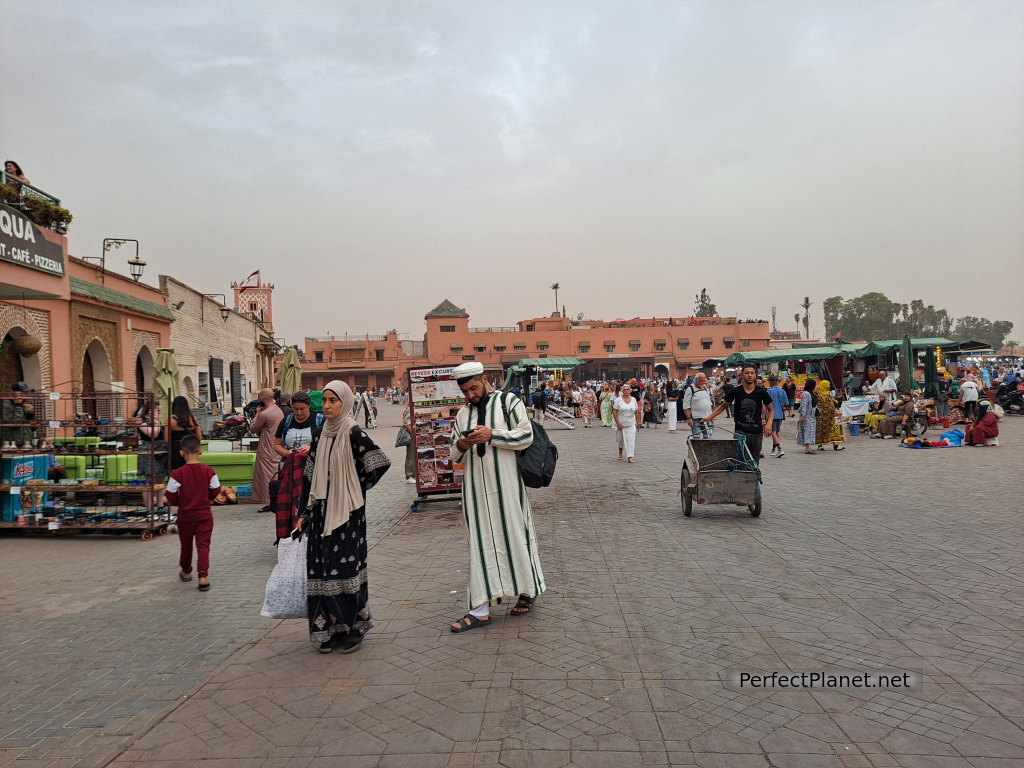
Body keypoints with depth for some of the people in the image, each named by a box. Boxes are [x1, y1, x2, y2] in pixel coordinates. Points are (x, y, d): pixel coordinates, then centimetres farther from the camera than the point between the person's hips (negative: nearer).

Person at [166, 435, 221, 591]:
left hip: (185, 515, 0)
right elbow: (215, 492, -3)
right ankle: (203, 576, -11)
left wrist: (180, 502, 9)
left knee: (186, 545, 18)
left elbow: (171, 498, -11)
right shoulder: (209, 471, -11)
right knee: (203, 545, 1)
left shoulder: (178, 474, -15)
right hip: (204, 514, 0)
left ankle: (186, 572, 37)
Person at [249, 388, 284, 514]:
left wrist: (257, 414, 1)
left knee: (268, 476, -2)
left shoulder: (264, 414, -19)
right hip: (277, 447, 8)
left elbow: (252, 429, -6)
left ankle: (270, 503, -1)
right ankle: (276, 502, 18)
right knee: (276, 476, 12)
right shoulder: (279, 411, 8)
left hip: (267, 449, -8)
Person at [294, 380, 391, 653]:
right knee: (321, 568, 7)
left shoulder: (353, 433, -10)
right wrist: (303, 514, 10)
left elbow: (381, 463, -15)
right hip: (321, 510, 6)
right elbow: (309, 476, 11)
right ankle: (330, 629, 19)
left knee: (346, 566, -2)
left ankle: (352, 628, 12)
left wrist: (358, 487, -3)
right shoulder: (319, 435, 8)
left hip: (347, 511, -6)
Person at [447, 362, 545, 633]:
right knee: (480, 545, 4)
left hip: (507, 486, -4)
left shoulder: (507, 401, 0)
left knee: (516, 537, 5)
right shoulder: (462, 414, 14)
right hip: (476, 489, 4)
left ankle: (527, 592, 26)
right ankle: (481, 609, 8)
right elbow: (456, 457, 17)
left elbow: (526, 436, -9)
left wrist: (491, 435, -18)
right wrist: (460, 446, -6)